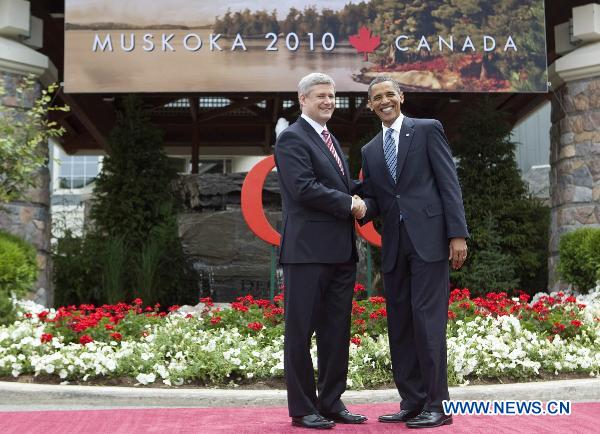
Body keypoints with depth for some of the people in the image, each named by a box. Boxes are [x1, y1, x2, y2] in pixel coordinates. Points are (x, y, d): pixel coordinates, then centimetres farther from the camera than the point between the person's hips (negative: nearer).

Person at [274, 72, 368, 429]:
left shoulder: (330, 139, 21)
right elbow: (304, 188, -18)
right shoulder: (292, 138, -7)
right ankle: (302, 409, 8)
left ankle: (331, 402, 20)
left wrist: (360, 192, 3)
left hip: (340, 250, 9)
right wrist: (349, 203, -11)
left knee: (337, 330, 11)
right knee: (301, 330, 0)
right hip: (308, 249, -8)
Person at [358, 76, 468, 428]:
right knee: (399, 325, 7)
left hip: (429, 240, -6)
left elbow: (449, 183, -3)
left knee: (427, 320, -9)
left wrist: (458, 234, -12)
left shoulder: (428, 130, 3)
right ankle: (412, 403, 15)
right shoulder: (370, 151, 19)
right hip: (394, 246, 6)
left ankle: (436, 406, -2)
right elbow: (373, 201, 17)